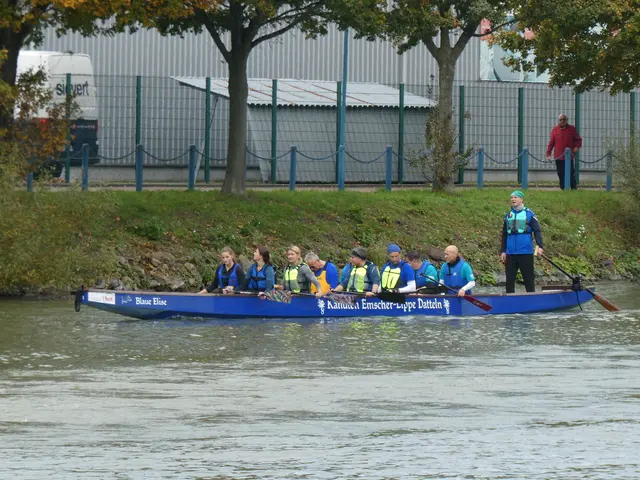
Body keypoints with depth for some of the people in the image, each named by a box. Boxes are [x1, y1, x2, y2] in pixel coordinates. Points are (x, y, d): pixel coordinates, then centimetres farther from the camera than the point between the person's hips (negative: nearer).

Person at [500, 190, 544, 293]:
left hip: (526, 253, -5)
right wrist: (502, 251, 13)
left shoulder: (529, 214, 0)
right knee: (509, 279, 5)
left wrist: (539, 246, -17)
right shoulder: (508, 215, 14)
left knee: (528, 278, 0)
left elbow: (537, 231, -4)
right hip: (510, 254, 5)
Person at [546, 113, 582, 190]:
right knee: (561, 174, 4)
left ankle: (574, 187, 5)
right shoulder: (555, 129, 8)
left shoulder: (572, 129, 4)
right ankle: (563, 188, 12)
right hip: (558, 157, 2)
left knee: (571, 173, -2)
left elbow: (578, 139, 9)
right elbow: (551, 143, 8)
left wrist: (577, 147, -12)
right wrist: (548, 154, 2)